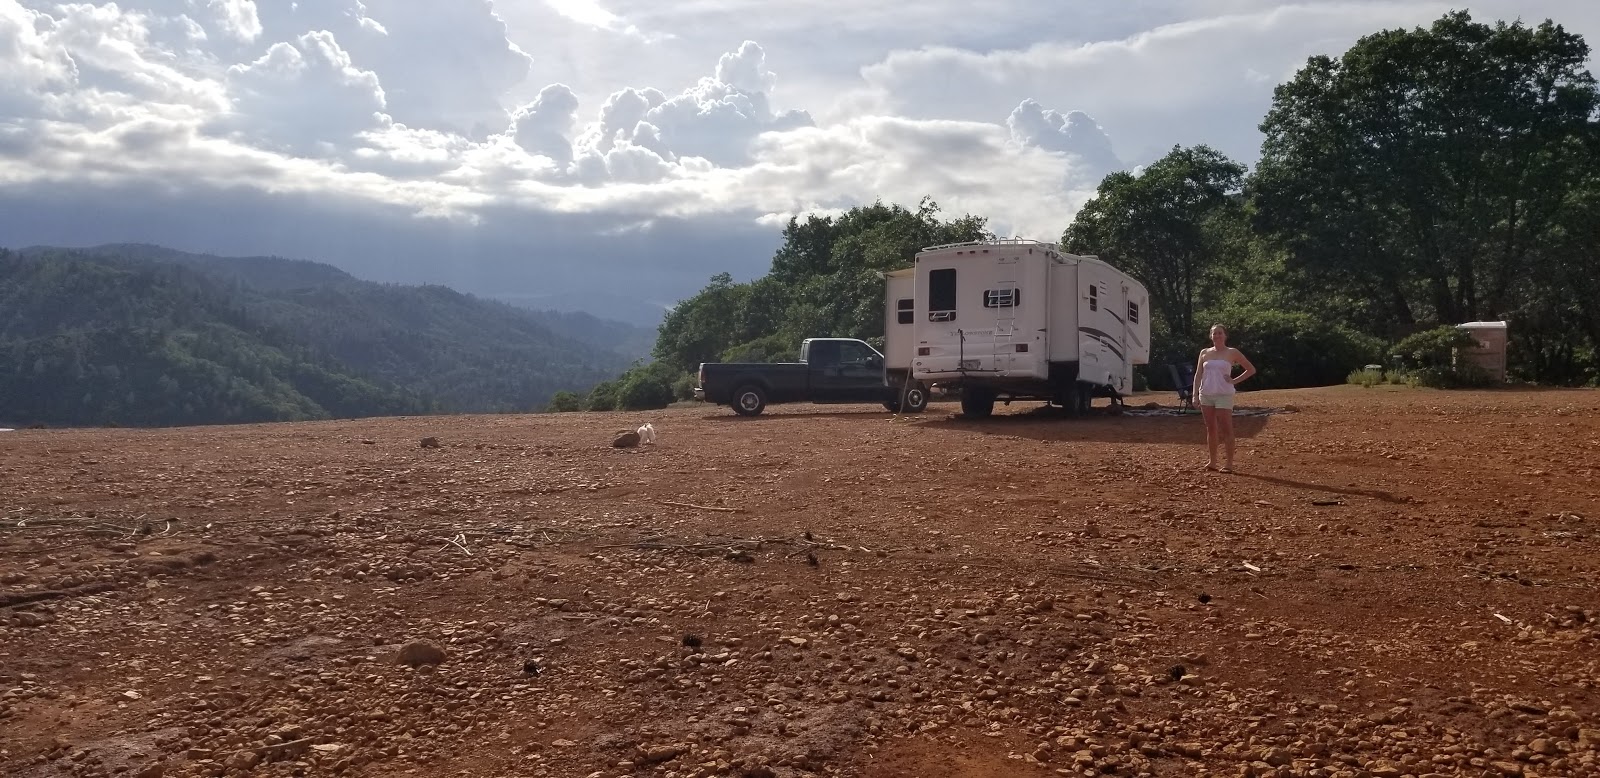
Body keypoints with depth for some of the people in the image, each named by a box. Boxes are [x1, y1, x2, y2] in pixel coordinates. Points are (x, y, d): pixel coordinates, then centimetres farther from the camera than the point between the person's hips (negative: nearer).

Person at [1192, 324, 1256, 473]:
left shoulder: (1232, 353, 1)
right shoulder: (1204, 353, 10)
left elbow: (1251, 369, 5)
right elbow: (1198, 375, 9)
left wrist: (1235, 381, -4)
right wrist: (1195, 394, 1)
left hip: (1224, 395, -4)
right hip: (1206, 395, 4)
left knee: (1226, 429, -6)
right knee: (1211, 429, 8)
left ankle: (1229, 463, -3)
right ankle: (1213, 462, 14)